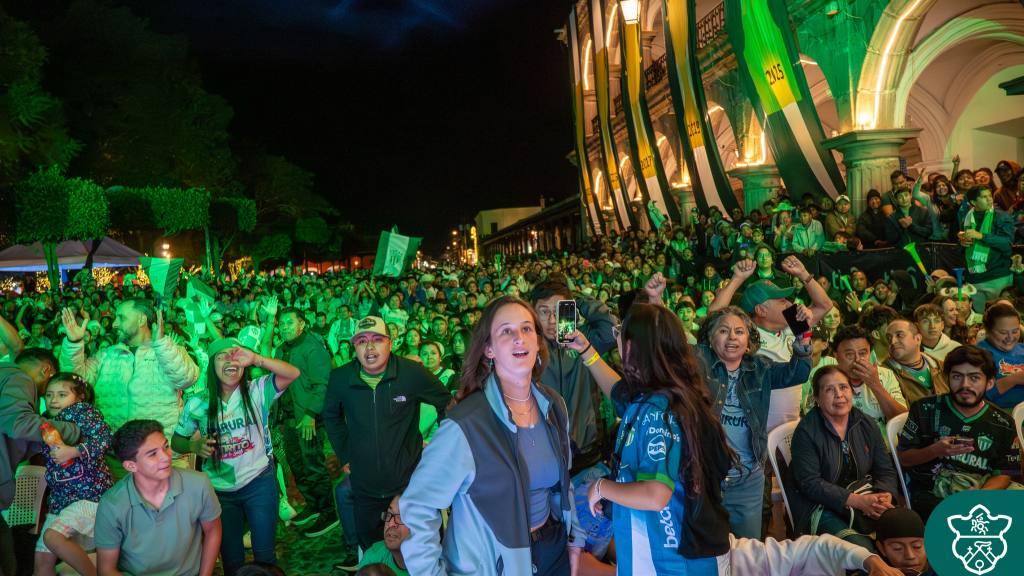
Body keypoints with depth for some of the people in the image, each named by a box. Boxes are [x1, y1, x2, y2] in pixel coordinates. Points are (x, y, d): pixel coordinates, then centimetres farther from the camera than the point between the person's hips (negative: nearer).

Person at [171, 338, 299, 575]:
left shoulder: (257, 391, -12)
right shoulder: (197, 404, -6)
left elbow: (292, 373, -27)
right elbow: (176, 441, 5)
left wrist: (255, 359, -39)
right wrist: (194, 445, -17)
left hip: (259, 483, -2)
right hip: (220, 490, 2)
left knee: (265, 553, 9)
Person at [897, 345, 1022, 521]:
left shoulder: (1003, 424, 9)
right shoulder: (926, 409, 3)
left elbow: (1003, 474, 11)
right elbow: (902, 458, 6)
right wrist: (934, 451, -14)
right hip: (930, 496, -3)